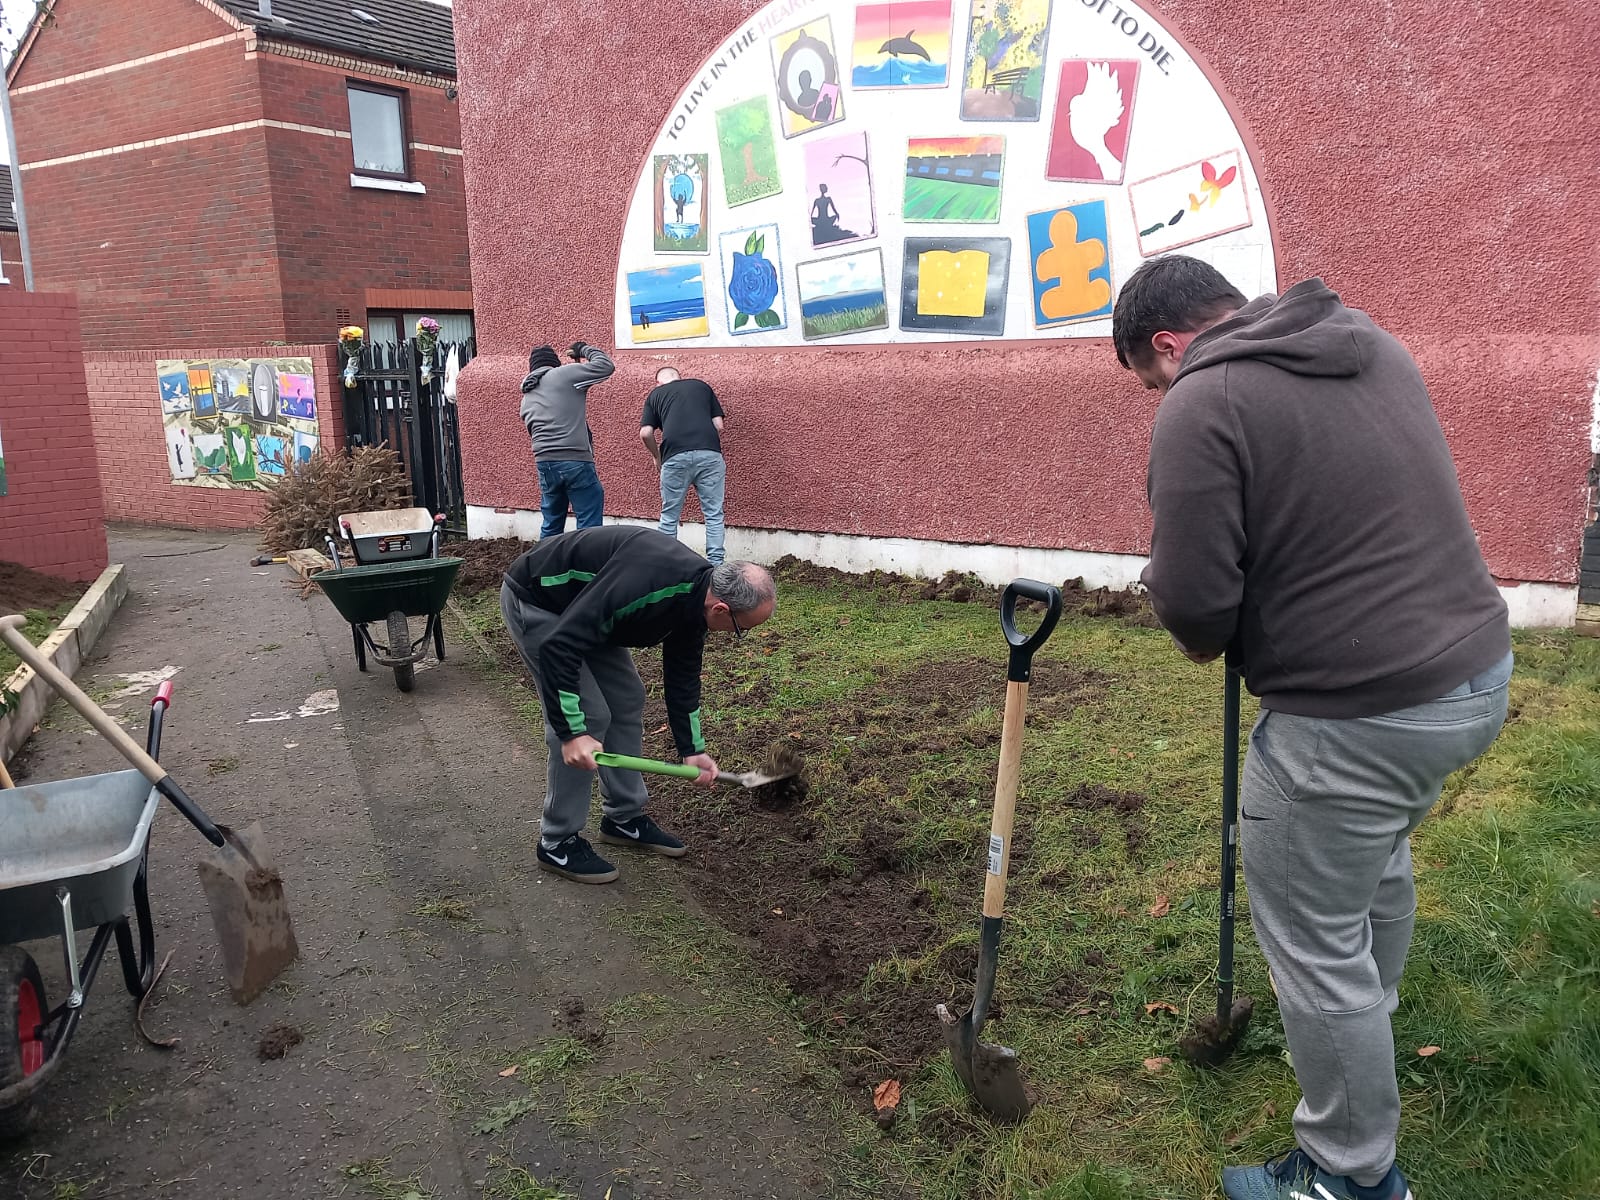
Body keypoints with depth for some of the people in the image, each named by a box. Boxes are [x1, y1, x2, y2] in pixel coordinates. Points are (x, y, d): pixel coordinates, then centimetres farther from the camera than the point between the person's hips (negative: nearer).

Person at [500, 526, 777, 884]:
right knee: (589, 714, -12)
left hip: (581, 608, 9)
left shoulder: (696, 598, -9)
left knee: (627, 700, 7)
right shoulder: (646, 583, -38)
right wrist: (573, 732, -35)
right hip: (534, 600, -9)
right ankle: (557, 843, 2)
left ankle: (624, 818, 21)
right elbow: (558, 646, -36)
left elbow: (682, 677, 6)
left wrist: (692, 749, 7)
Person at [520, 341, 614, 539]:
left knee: (551, 527, 16)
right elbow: (606, 366, -2)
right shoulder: (564, 374, 0)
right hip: (575, 461, -6)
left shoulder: (526, 398, 20)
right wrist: (585, 349, 14)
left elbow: (535, 432, 20)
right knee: (589, 527, -3)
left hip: (544, 463, 6)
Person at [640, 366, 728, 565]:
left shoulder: (656, 394, 21)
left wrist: (657, 457, 27)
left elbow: (645, 433, 11)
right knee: (714, 514, 5)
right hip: (710, 454, 0)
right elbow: (718, 425, 17)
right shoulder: (702, 386, 24)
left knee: (669, 516, 13)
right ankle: (715, 565, 0)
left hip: (675, 457, 0)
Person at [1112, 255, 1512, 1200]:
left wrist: (1209, 641, 5)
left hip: (1358, 718, -9)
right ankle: (1372, 1020, 57)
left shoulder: (1202, 401, -16)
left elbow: (1191, 601, -18)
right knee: (1381, 852, 32)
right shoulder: (1374, 342, 10)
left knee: (1317, 949, 9)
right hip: (1478, 669, 9)